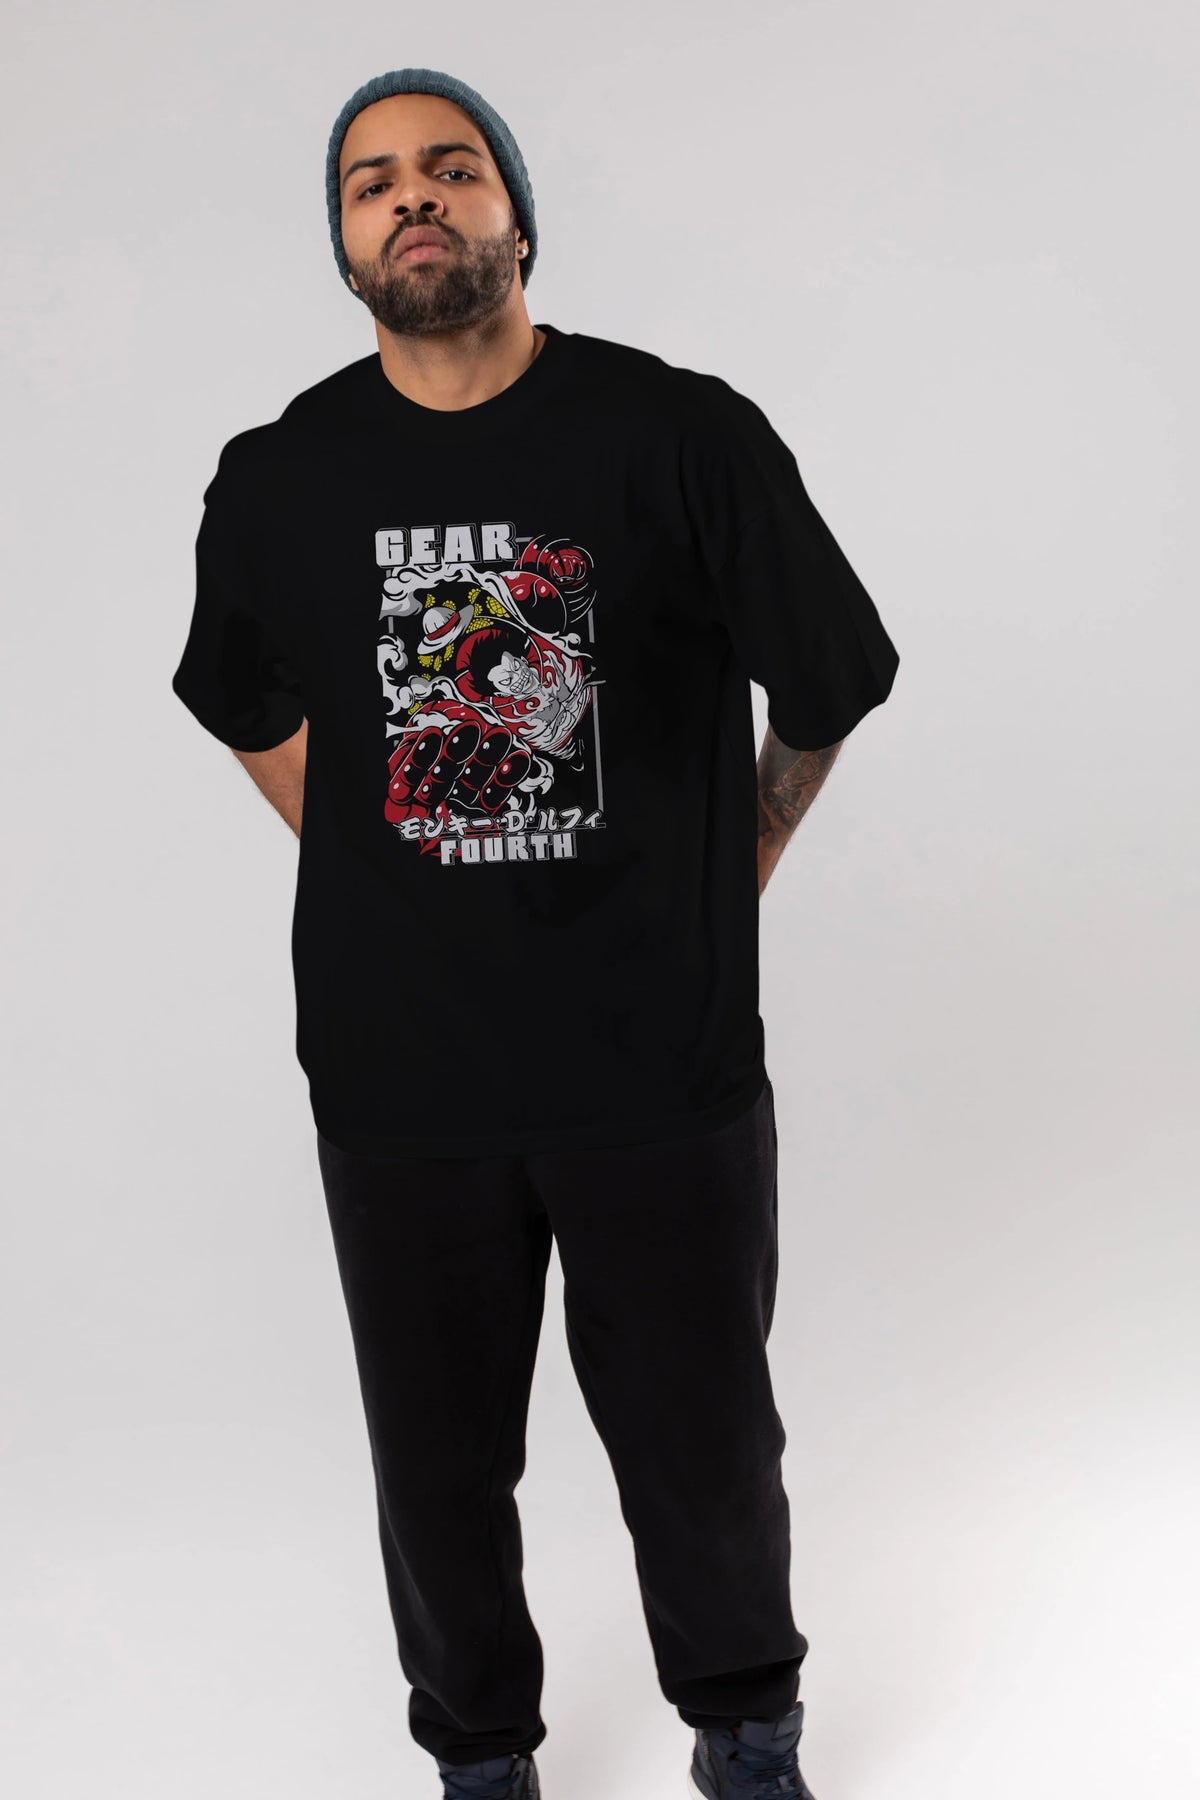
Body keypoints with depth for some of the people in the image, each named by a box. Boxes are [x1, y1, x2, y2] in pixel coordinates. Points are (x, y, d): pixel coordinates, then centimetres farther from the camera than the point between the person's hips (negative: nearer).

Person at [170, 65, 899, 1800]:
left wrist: (716, 893, 8)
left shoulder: (686, 436, -8)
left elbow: (826, 692, 4)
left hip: (663, 1064, -1)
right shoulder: (280, 478, 0)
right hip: (399, 1071, 2)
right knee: (439, 1460, 15)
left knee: (704, 1443, 13)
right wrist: (394, 874, 11)